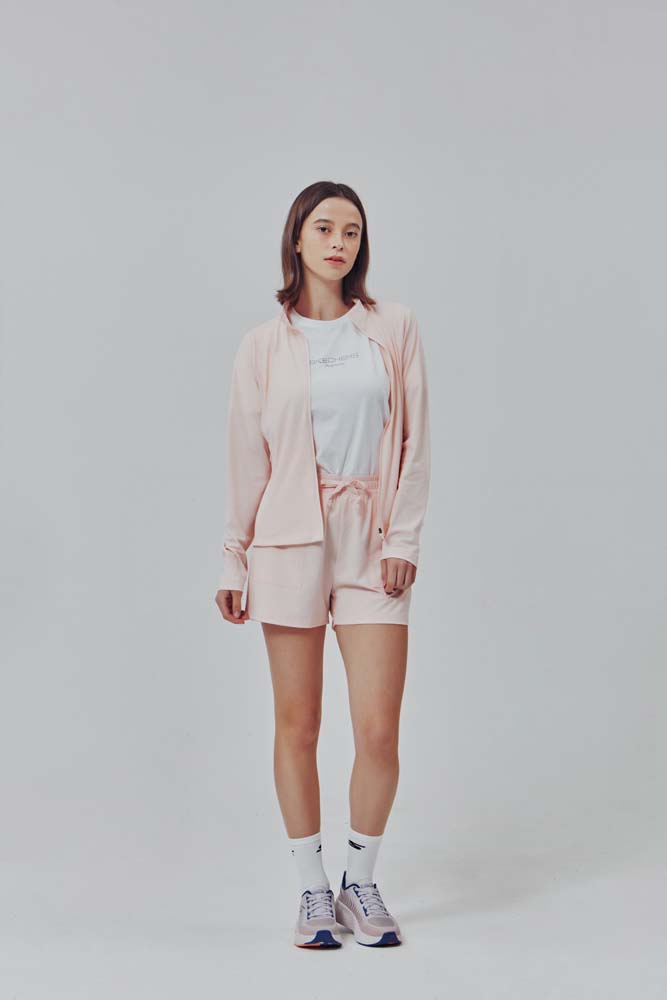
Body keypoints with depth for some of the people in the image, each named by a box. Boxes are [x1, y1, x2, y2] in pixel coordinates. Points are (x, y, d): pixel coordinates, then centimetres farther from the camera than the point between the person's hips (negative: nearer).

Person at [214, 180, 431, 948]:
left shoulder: (393, 328, 5)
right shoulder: (264, 345, 4)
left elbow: (414, 443, 4)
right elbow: (246, 460, 6)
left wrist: (403, 538, -4)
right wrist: (233, 560, 6)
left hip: (373, 545, 0)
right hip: (290, 540, 0)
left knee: (379, 731, -4)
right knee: (297, 726, 4)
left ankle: (361, 883, 17)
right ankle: (313, 891, 18)